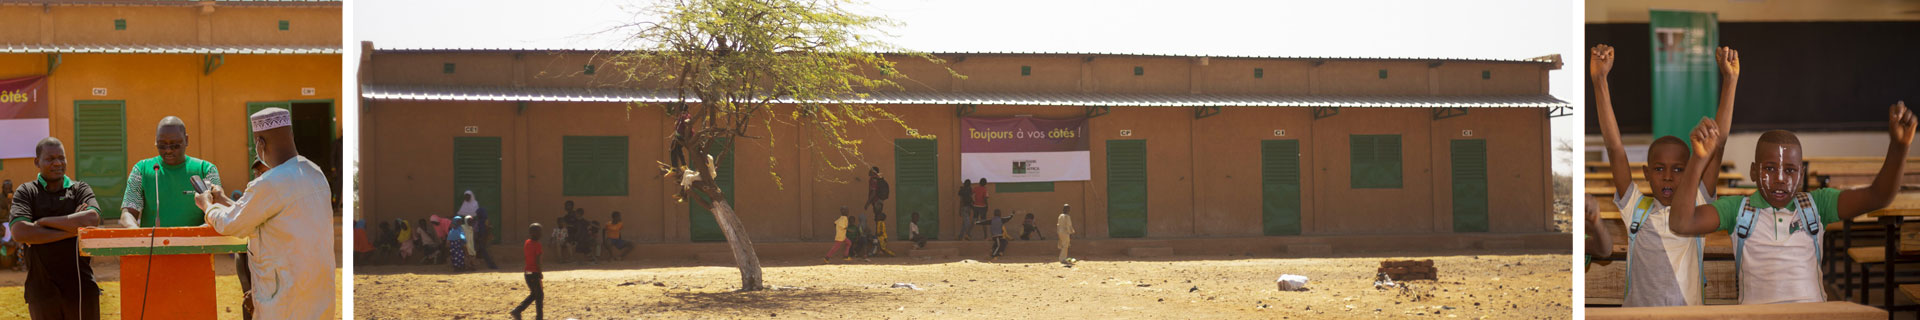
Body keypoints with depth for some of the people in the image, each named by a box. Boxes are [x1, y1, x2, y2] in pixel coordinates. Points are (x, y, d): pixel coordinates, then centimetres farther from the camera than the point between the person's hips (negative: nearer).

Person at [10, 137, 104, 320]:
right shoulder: (26, 193, 6)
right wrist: (71, 230, -11)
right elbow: (19, 233, -12)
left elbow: (92, 219, -12)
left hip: (81, 286, 0)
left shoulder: (80, 189, 9)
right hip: (42, 289, 0)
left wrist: (44, 221, -10)